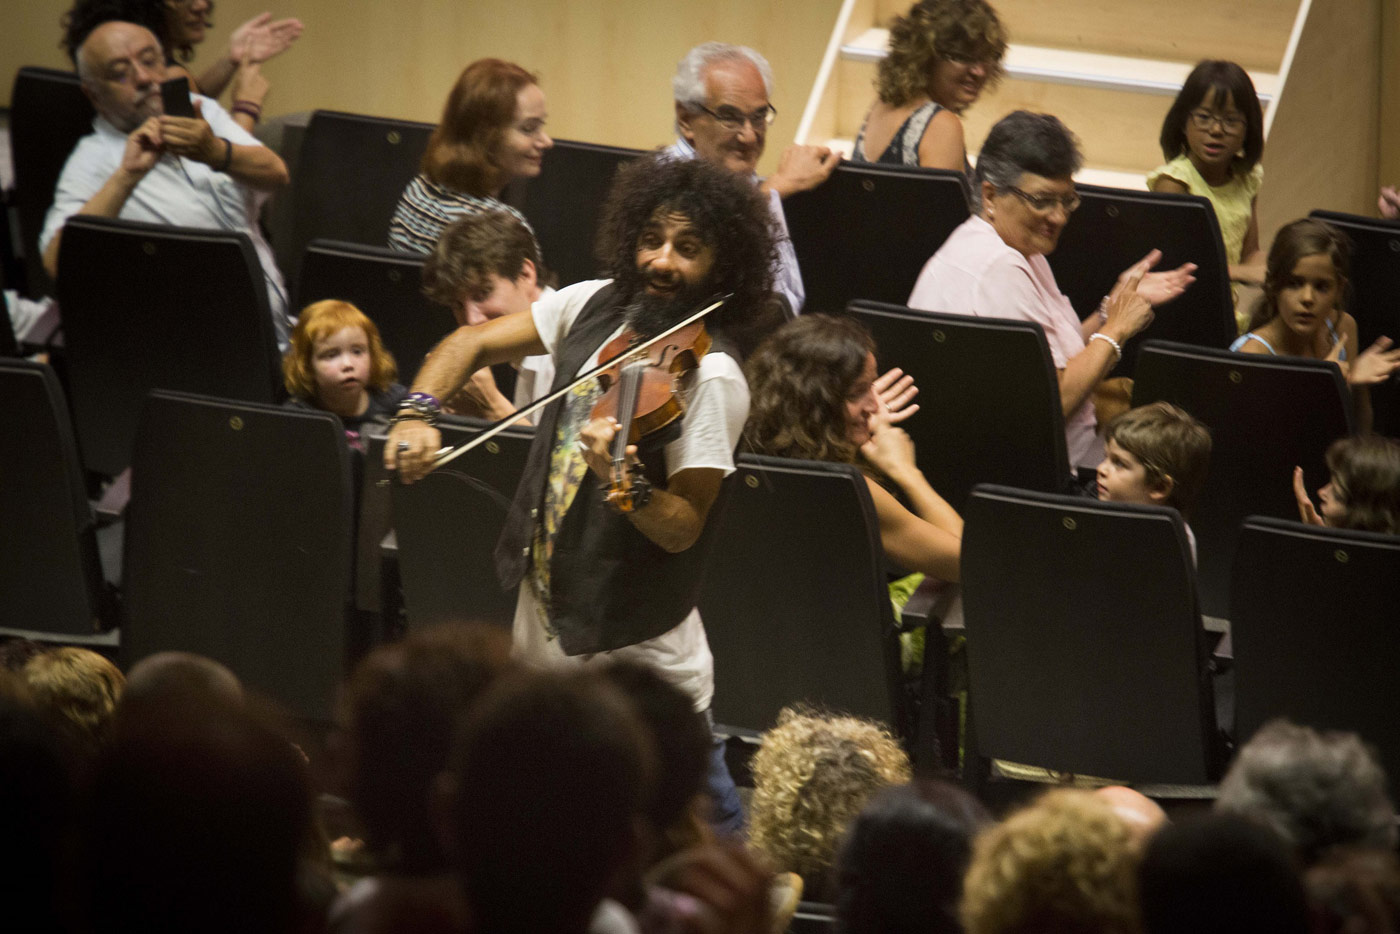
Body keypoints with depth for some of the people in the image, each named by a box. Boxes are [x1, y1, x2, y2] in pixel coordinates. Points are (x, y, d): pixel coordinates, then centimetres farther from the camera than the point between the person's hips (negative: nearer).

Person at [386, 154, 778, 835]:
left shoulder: (710, 376, -19)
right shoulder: (596, 305, 1)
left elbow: (682, 529, -21)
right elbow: (471, 343, 8)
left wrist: (623, 480, -41)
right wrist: (419, 412, -10)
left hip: (637, 652, -7)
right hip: (542, 617, 7)